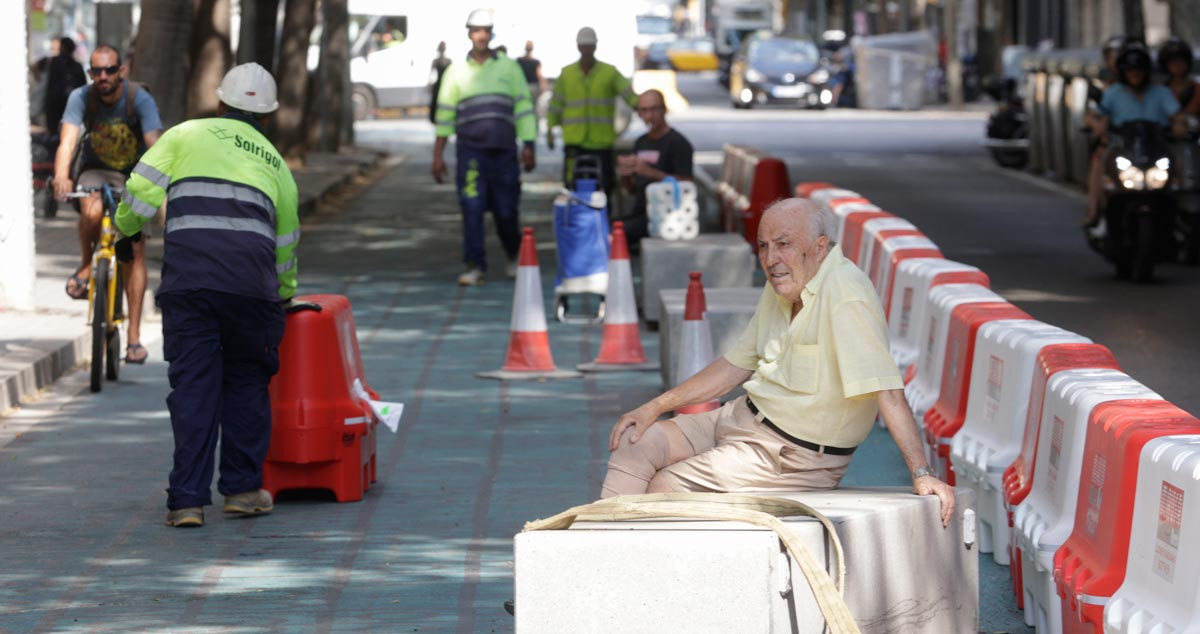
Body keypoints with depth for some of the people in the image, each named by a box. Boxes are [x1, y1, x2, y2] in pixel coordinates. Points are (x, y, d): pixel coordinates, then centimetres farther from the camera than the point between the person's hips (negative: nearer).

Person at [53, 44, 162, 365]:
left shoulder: (140, 99, -20)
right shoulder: (81, 98, -17)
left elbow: (155, 145, -30)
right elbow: (68, 140, -30)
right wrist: (61, 176, -49)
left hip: (133, 175, 0)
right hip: (95, 171, 0)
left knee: (135, 251, -10)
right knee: (92, 211, -35)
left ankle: (134, 337, -7)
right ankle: (86, 266, -4)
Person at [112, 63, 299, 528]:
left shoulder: (188, 136, 15)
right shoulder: (275, 164, 24)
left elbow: (141, 189, 5)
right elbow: (285, 245, 30)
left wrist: (126, 230, 24)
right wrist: (284, 298, 46)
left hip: (187, 277, -1)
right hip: (251, 283, 1)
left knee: (193, 385, 1)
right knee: (246, 382, 16)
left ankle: (187, 500, -2)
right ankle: (242, 489, 20)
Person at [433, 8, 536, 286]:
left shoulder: (509, 68, 9)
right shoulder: (456, 71, 9)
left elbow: (524, 108, 7)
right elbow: (444, 114, 10)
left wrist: (528, 147, -1)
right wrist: (438, 155, 6)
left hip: (503, 149, 0)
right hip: (470, 150, 0)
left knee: (506, 210, 3)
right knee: (471, 207, -10)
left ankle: (514, 256, 29)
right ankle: (475, 267, -7)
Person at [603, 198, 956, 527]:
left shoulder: (845, 297, -24)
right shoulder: (780, 287, 6)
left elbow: (886, 391, -28)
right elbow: (736, 365, 15)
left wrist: (922, 474, -33)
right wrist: (656, 406, 9)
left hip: (792, 453, -9)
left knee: (664, 486, -12)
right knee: (635, 441, -2)